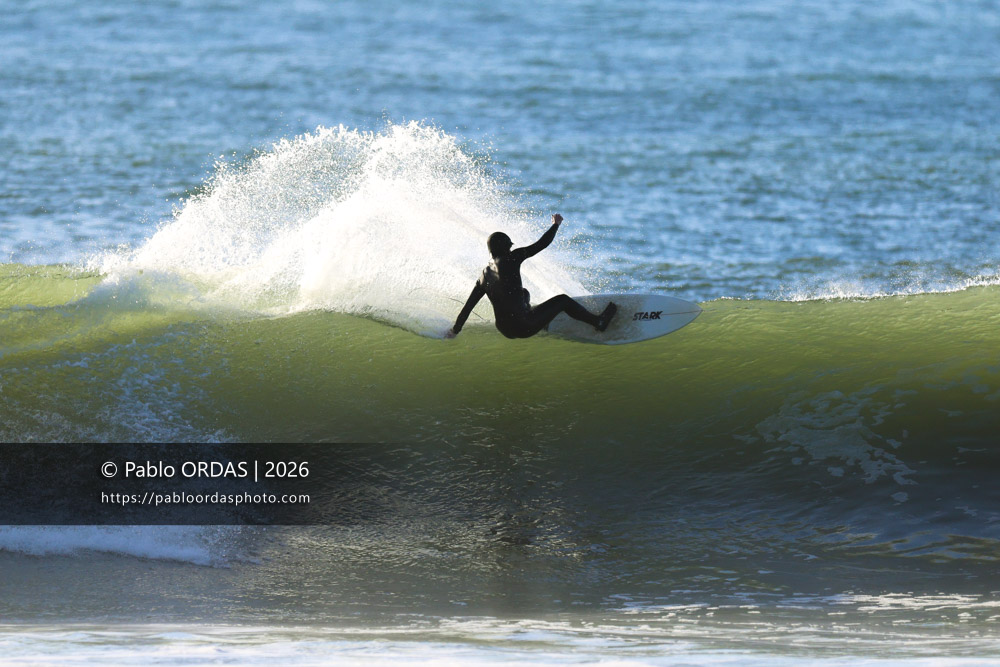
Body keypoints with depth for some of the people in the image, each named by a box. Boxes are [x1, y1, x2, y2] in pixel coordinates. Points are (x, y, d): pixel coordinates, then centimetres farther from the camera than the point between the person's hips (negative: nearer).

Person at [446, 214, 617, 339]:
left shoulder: (484, 276, 8)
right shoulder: (511, 259, -8)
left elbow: (468, 305, 10)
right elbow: (541, 244, -4)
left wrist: (455, 330, 22)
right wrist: (556, 225, 13)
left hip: (505, 330, 6)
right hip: (524, 327, -6)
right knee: (563, 300, 15)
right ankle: (599, 322, 24)